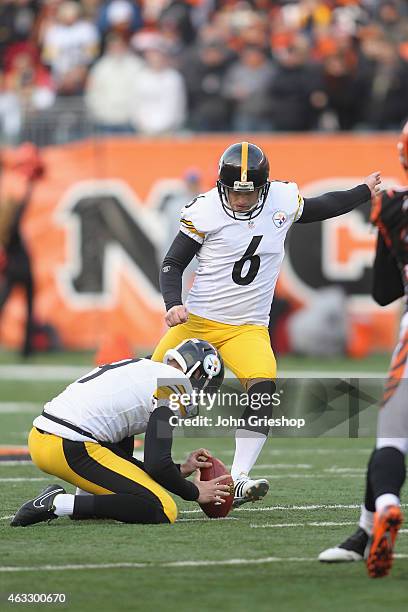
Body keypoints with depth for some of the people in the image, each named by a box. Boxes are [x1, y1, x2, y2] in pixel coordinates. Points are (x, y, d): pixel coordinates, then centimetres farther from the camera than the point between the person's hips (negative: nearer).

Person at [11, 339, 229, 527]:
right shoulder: (175, 386, -2)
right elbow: (158, 465, -8)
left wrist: (180, 470, 29)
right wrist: (195, 492, 10)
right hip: (70, 449, -10)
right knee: (162, 511, -10)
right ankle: (60, 503, -14)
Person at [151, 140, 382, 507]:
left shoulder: (283, 202, -2)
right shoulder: (205, 211, -12)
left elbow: (321, 208, 19)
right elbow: (173, 264, -6)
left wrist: (364, 192, 25)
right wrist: (173, 304, -22)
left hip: (248, 328, 2)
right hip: (197, 321, -2)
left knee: (263, 391, -23)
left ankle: (237, 482, -25)